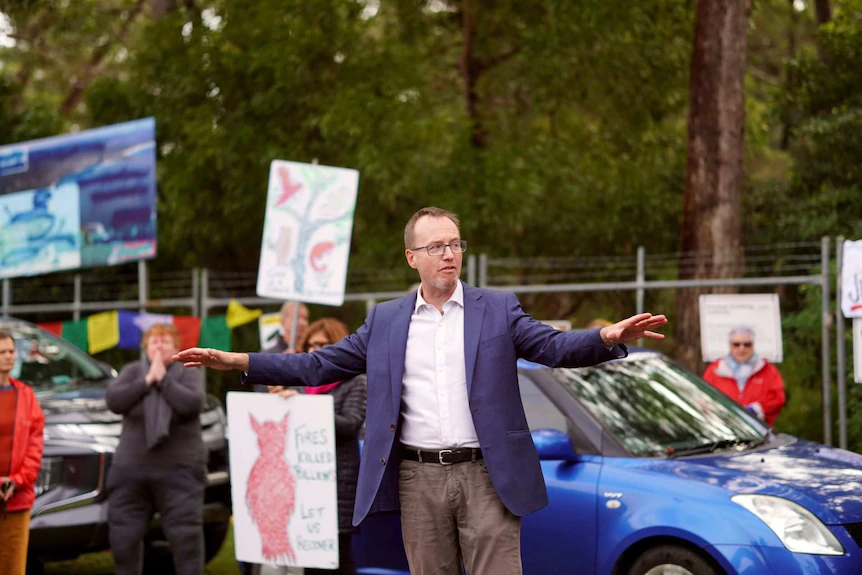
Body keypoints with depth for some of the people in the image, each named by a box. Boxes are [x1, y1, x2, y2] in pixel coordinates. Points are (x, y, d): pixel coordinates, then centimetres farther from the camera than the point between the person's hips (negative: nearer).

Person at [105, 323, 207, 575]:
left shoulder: (189, 373, 4)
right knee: (124, 535, 5)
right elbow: (113, 400, -7)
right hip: (131, 469, 3)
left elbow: (192, 404, -16)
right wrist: (147, 380, -10)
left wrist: (164, 378, -11)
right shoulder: (132, 371, 10)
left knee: (186, 535, -9)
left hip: (179, 469, -3)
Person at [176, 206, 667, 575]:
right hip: (419, 479, 2)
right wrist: (235, 361, 3)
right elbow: (319, 365, 11)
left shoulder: (498, 310, 5)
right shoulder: (386, 320, 11)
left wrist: (609, 337, -29)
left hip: (487, 474, -2)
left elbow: (556, 346, -8)